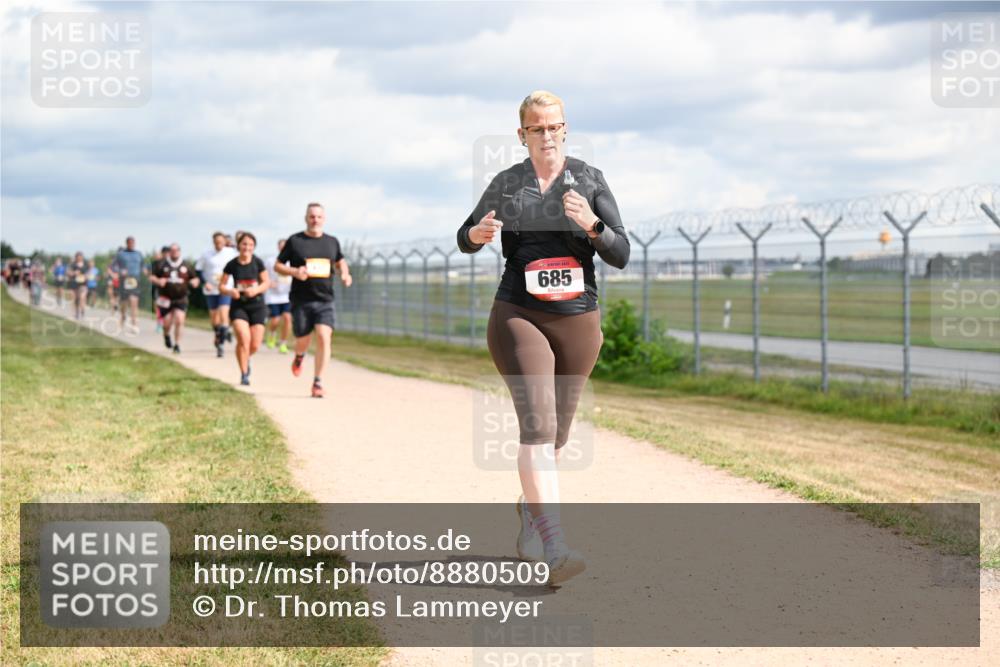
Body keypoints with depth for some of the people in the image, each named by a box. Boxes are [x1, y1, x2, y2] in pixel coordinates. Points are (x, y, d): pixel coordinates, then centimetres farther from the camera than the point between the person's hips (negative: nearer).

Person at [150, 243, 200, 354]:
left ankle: (177, 344, -4)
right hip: (166, 298, 0)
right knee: (167, 323, 2)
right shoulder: (162, 264, 1)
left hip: (181, 299, 0)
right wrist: (158, 281, -16)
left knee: (179, 320, -15)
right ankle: (166, 335, 38)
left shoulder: (186, 265, 5)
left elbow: (194, 278, 13)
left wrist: (195, 281, -10)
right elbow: (152, 277, 5)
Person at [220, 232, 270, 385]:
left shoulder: (258, 262, -4)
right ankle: (244, 374, -5)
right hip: (238, 306, -1)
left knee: (255, 345, -1)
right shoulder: (232, 265, -4)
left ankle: (246, 359, 35)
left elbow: (267, 282, 0)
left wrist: (256, 290, -19)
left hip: (257, 306, 1)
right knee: (243, 339, -20)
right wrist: (230, 291, -19)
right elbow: (221, 286, 3)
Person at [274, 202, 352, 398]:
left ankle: (318, 382, -9)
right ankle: (299, 358, 43)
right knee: (303, 341, 4)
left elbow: (340, 261, 27)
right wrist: (294, 271, -14)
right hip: (301, 300, -1)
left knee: (324, 337, -15)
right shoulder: (294, 241, 1)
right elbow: (278, 266, 5)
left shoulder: (332, 242, 10)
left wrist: (345, 274, 5)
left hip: (325, 301, 1)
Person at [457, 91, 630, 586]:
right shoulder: (506, 184, 4)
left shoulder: (590, 180, 3)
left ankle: (529, 511, 41)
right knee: (538, 423, -19)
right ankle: (555, 550, -31)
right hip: (518, 318, -2)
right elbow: (466, 239, 17)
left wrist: (592, 225, -22)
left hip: (578, 322, 2)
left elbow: (621, 256, -2)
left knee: (555, 433, 13)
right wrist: (477, 234, -7)